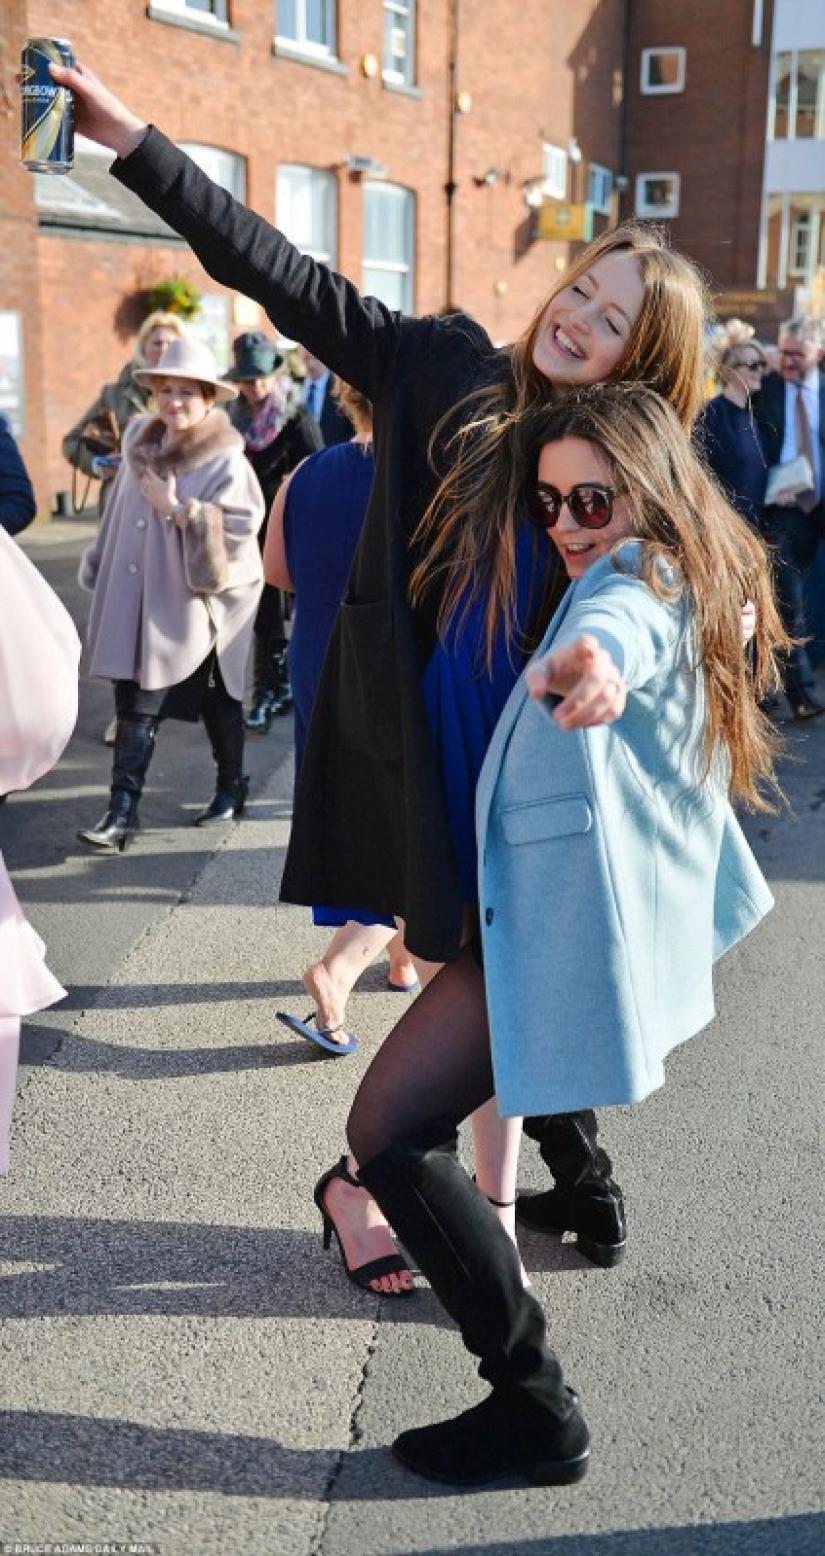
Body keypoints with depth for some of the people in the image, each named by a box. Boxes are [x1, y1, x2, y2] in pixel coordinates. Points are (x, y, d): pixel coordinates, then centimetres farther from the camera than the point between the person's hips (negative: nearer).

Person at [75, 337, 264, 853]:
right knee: (134, 705, 2)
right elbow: (119, 516, 17)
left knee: (217, 700, 9)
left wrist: (176, 510, -21)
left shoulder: (226, 461, -11)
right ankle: (122, 810, 8)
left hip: (195, 605, -5)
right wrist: (100, 569, 19)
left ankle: (232, 785, 30)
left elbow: (240, 527, -21)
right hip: (135, 602, 5)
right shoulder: (141, 445, 8)